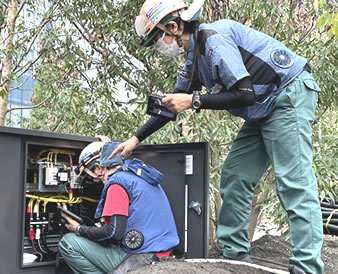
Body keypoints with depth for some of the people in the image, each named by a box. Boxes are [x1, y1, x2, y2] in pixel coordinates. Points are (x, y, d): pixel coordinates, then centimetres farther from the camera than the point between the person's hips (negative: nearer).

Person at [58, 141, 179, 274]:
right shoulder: (140, 174, 16)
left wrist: (79, 229, -2)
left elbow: (114, 232, -17)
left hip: (139, 258, -10)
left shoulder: (117, 182, -12)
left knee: (67, 243, -7)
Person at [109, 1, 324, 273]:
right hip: (264, 109, 10)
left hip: (290, 95, -10)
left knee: (294, 183, -15)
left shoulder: (214, 39, -22)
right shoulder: (195, 57, 9)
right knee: (234, 178, 5)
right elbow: (174, 103, 18)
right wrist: (136, 139, 18)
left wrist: (194, 101, -21)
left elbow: (245, 95, -26)